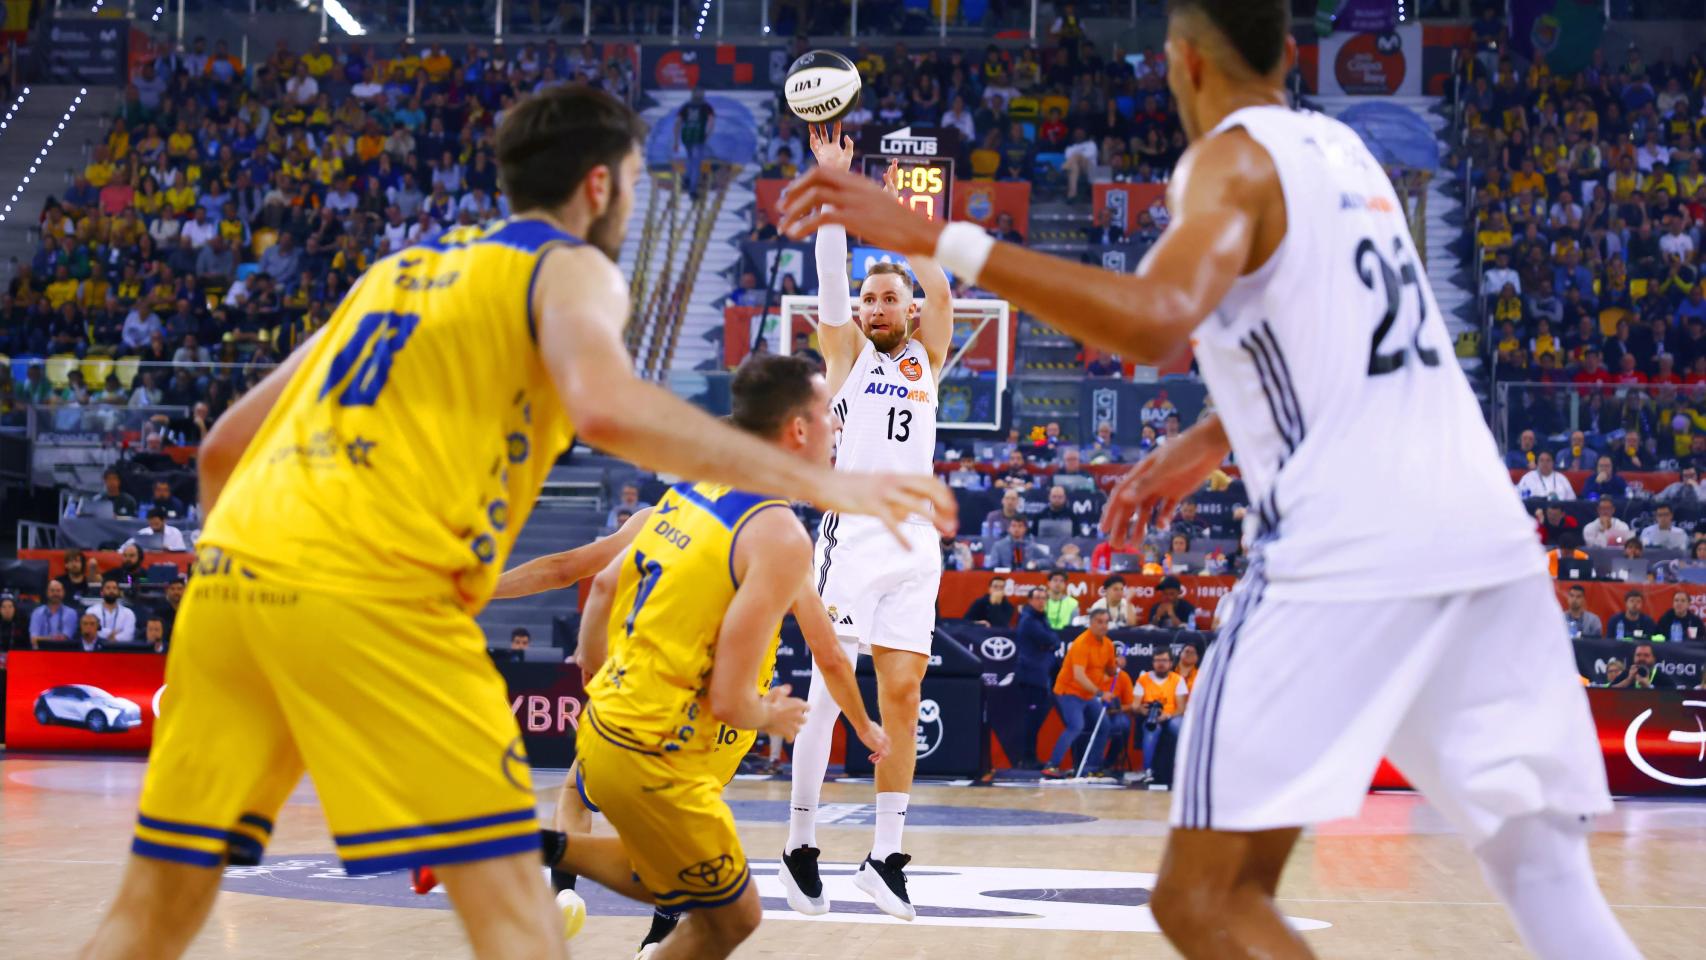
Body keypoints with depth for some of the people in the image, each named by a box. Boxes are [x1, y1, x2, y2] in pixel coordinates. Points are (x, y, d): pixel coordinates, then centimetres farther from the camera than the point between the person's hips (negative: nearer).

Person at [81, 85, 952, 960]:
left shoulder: (399, 267, 30)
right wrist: (816, 481, -11)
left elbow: (223, 446, 30)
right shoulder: (570, 268, 10)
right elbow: (607, 408, -15)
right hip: (366, 588, -7)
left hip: (228, 568, 7)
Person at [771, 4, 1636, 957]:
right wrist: (1210, 442, 43)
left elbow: (1156, 321, -23)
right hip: (1486, 535, 8)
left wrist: (939, 239, -24)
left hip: (1351, 556, -8)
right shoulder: (1341, 147, 22)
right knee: (1545, 871, 12)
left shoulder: (1235, 158, -2)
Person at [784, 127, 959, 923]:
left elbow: (938, 290, 2)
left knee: (902, 696, 1)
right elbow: (829, 275, -3)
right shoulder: (847, 351, 9)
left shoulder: (926, 357, 17)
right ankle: (800, 844, 3)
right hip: (852, 536, -4)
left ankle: (886, 856, 5)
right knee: (829, 692, -7)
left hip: (915, 543, 4)